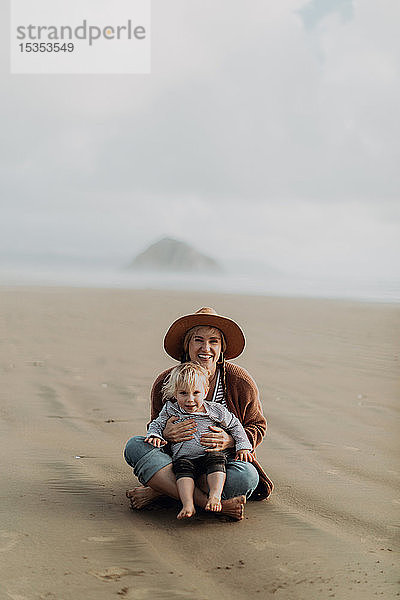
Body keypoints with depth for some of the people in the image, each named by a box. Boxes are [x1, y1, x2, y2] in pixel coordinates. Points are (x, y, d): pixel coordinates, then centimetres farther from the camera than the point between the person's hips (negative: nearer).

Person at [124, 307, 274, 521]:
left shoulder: (241, 382, -8)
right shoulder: (165, 383, -5)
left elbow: (257, 427, 3)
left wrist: (230, 441, -20)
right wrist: (166, 434, -22)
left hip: (224, 461, -1)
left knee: (246, 477, -36)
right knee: (135, 445, -24)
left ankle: (157, 490, -21)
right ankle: (211, 503, -36)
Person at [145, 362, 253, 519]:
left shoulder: (216, 410, 7)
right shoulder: (170, 410, 9)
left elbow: (235, 426, 18)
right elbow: (157, 424, 22)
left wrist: (242, 447, 10)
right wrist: (155, 435, 0)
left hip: (210, 454, 0)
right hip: (185, 457, 0)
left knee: (216, 457, -33)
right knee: (182, 465, -33)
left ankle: (215, 496, -40)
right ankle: (188, 505, -44)